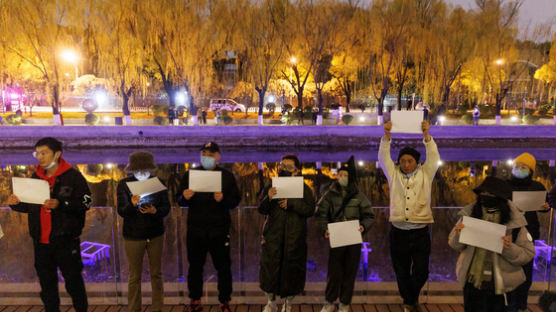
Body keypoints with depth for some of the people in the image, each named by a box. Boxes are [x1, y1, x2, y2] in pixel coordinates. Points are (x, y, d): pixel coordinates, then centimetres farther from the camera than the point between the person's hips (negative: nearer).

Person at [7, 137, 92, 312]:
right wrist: (17, 204, -2)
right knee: (47, 283, 16)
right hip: (41, 241, 5)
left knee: (73, 281, 6)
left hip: (66, 240, -5)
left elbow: (85, 203, -16)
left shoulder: (73, 176, -8)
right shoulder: (35, 177, 10)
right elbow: (30, 207, 18)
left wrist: (60, 204, -27)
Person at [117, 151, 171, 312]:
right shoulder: (124, 184, -5)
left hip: (155, 235, 2)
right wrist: (132, 204, -32)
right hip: (133, 236, -1)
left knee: (156, 274, 12)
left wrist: (155, 211, -26)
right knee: (134, 276, 7)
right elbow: (121, 211, -11)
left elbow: (166, 208, -4)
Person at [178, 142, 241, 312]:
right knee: (195, 266, 12)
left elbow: (235, 201, -3)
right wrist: (185, 197, -18)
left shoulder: (227, 176, 2)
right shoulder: (190, 175, 6)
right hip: (195, 229, 2)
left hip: (219, 229, -1)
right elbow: (180, 201, 5)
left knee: (223, 266, 6)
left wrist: (223, 199, -23)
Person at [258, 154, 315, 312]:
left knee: (292, 270, 5)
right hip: (273, 235, 1)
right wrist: (268, 198, -21)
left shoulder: (304, 189, 4)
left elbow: (310, 210, -7)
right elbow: (261, 210, -1)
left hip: (295, 237, -1)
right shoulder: (270, 187, 7)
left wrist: (291, 203, -19)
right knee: (270, 268, 2)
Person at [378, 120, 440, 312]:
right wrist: (387, 135, -14)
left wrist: (426, 135, -17)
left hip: (420, 233, -1)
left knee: (421, 272, 2)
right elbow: (383, 158, -1)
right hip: (398, 232, 1)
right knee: (402, 273, 9)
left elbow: (433, 157, -5)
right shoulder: (394, 175, 8)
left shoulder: (425, 174, 7)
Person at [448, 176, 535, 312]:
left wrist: (510, 249, -25)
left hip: (499, 286, -2)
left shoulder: (515, 223, -12)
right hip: (472, 282, 2)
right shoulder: (470, 215, -7)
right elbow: (455, 246, 2)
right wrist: (458, 235, -19)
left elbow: (528, 254, -7)